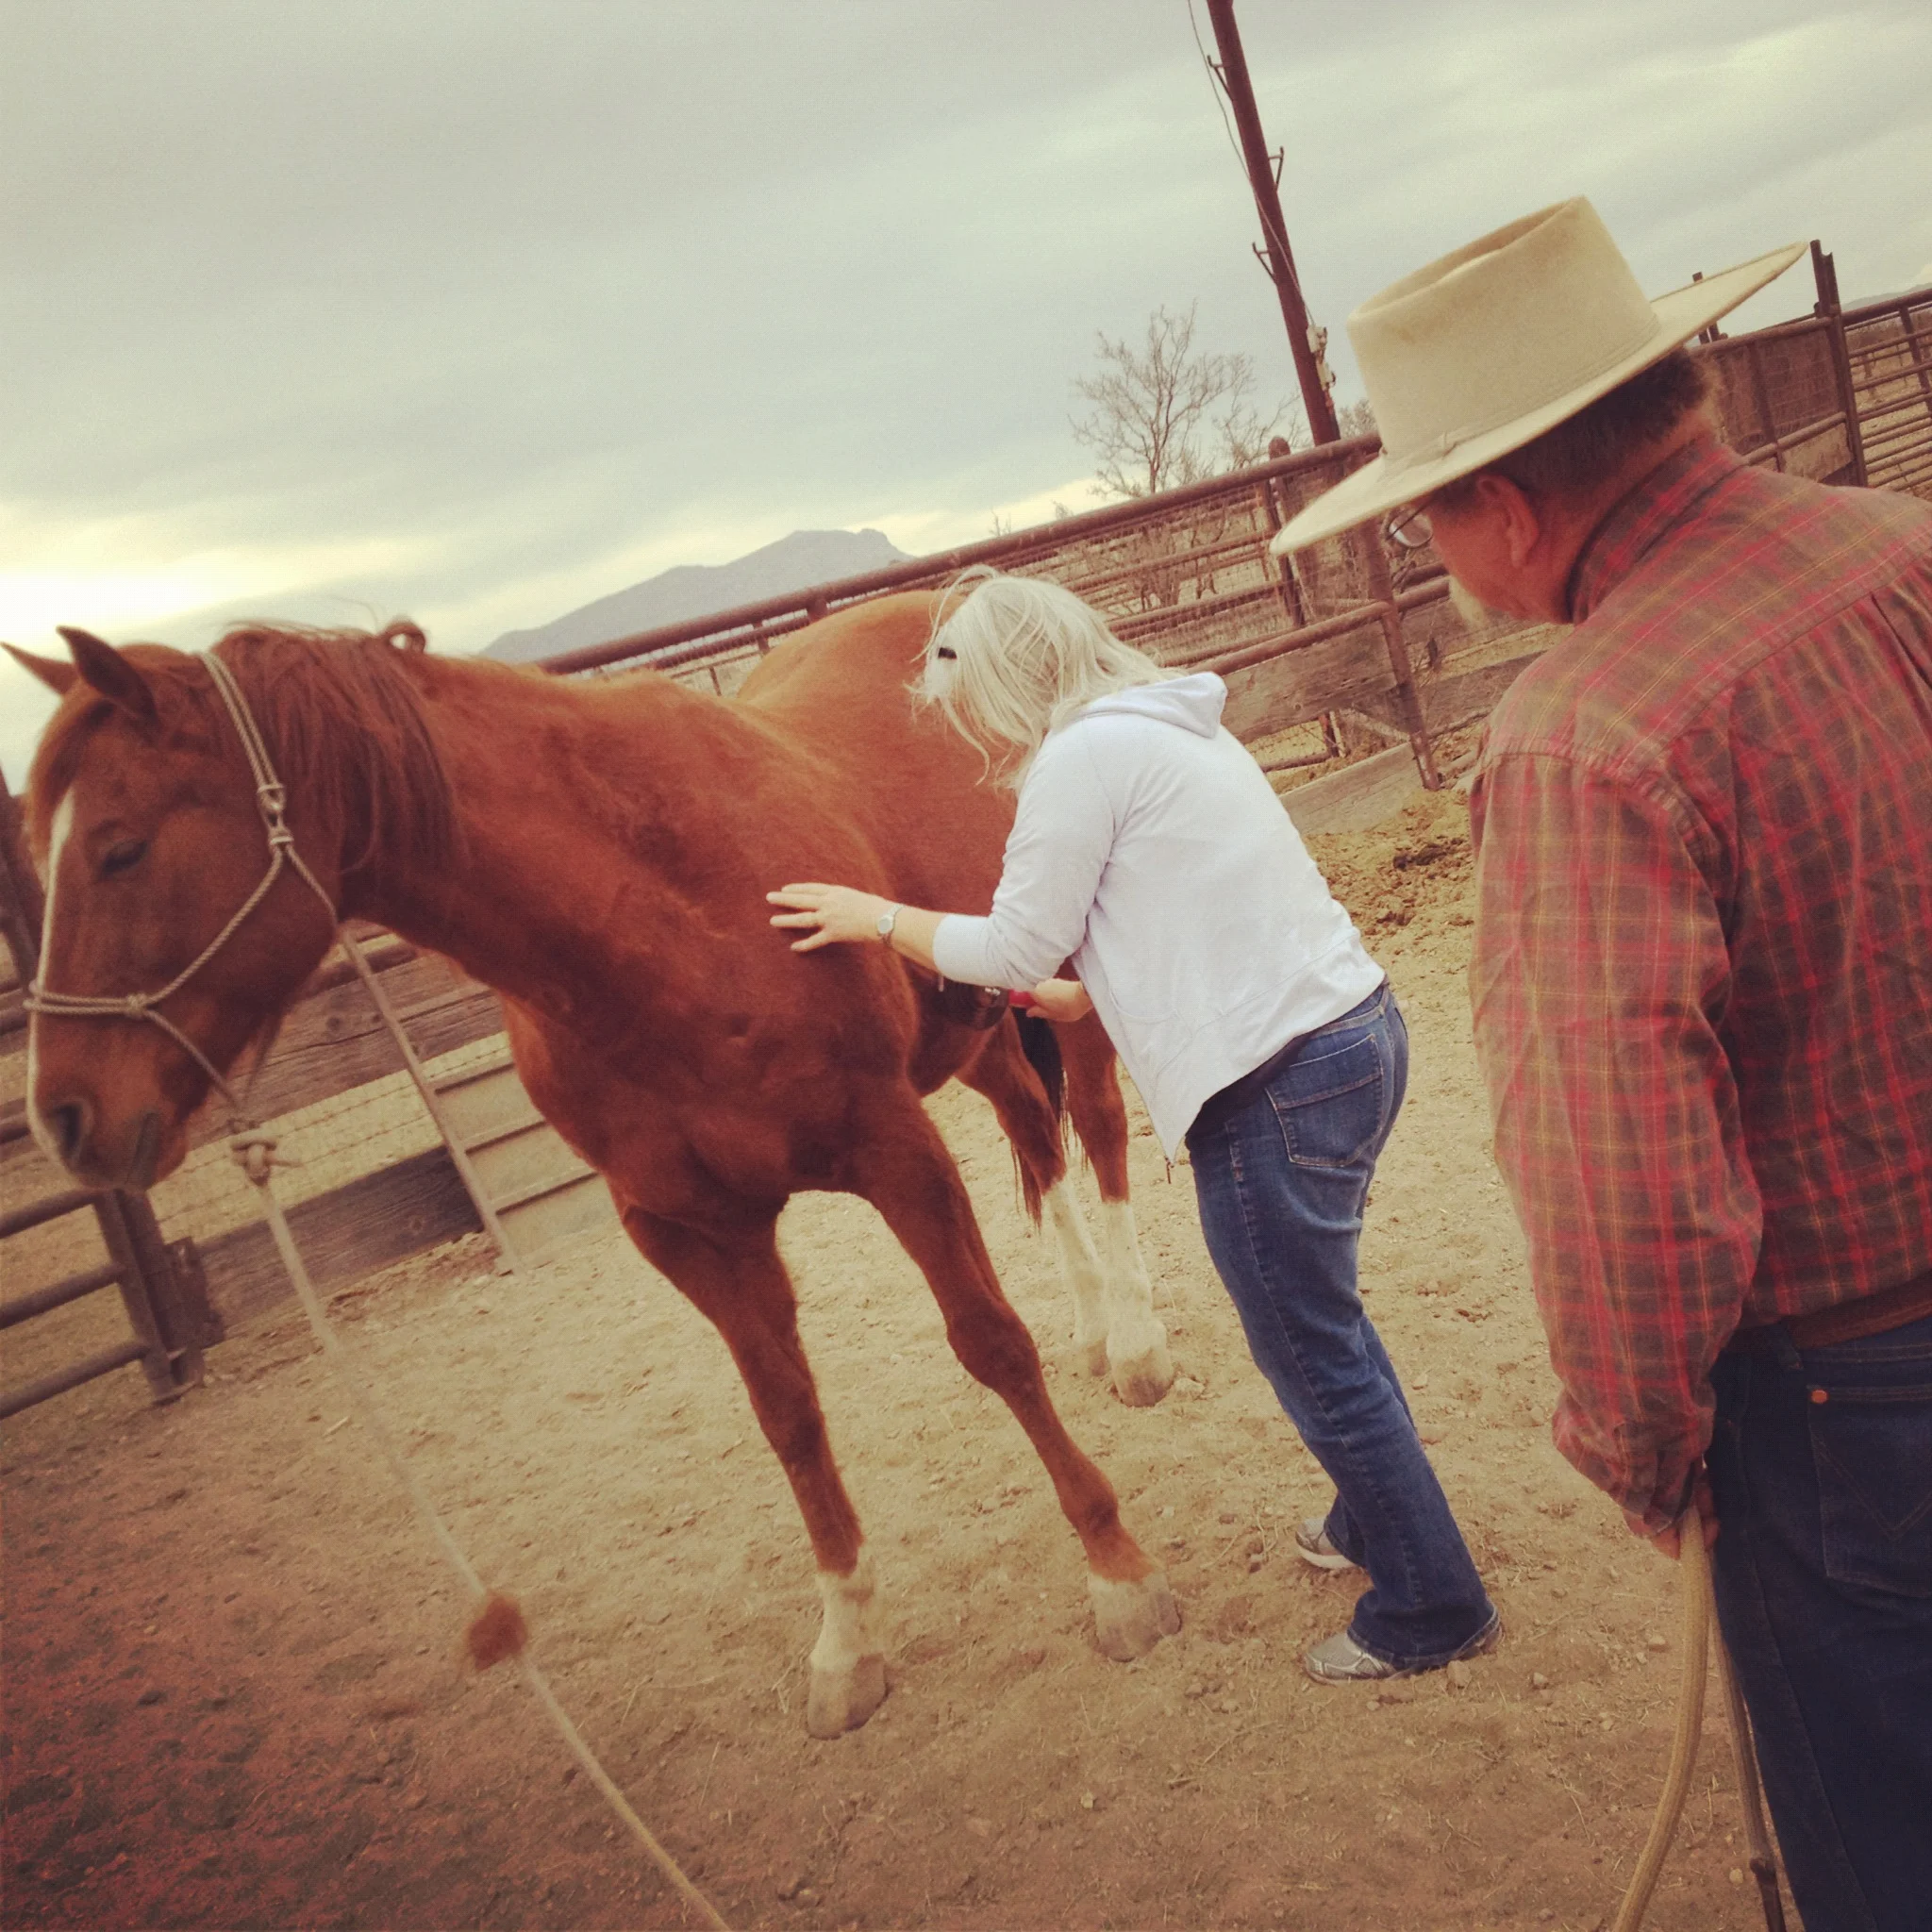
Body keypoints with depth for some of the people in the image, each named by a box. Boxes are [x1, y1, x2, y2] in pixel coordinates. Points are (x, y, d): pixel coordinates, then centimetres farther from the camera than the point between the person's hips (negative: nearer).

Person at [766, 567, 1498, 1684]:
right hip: (1355, 1026, 10)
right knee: (1319, 1324, 26)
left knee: (1315, 1355, 6)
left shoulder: (1079, 758, -13)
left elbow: (1017, 947, -7)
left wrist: (877, 919, 6)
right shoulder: (1175, 726, 16)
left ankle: (1431, 1612, 22)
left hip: (1274, 1086, -10)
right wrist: (1086, 996, 25)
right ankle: (1379, 1519, 44)